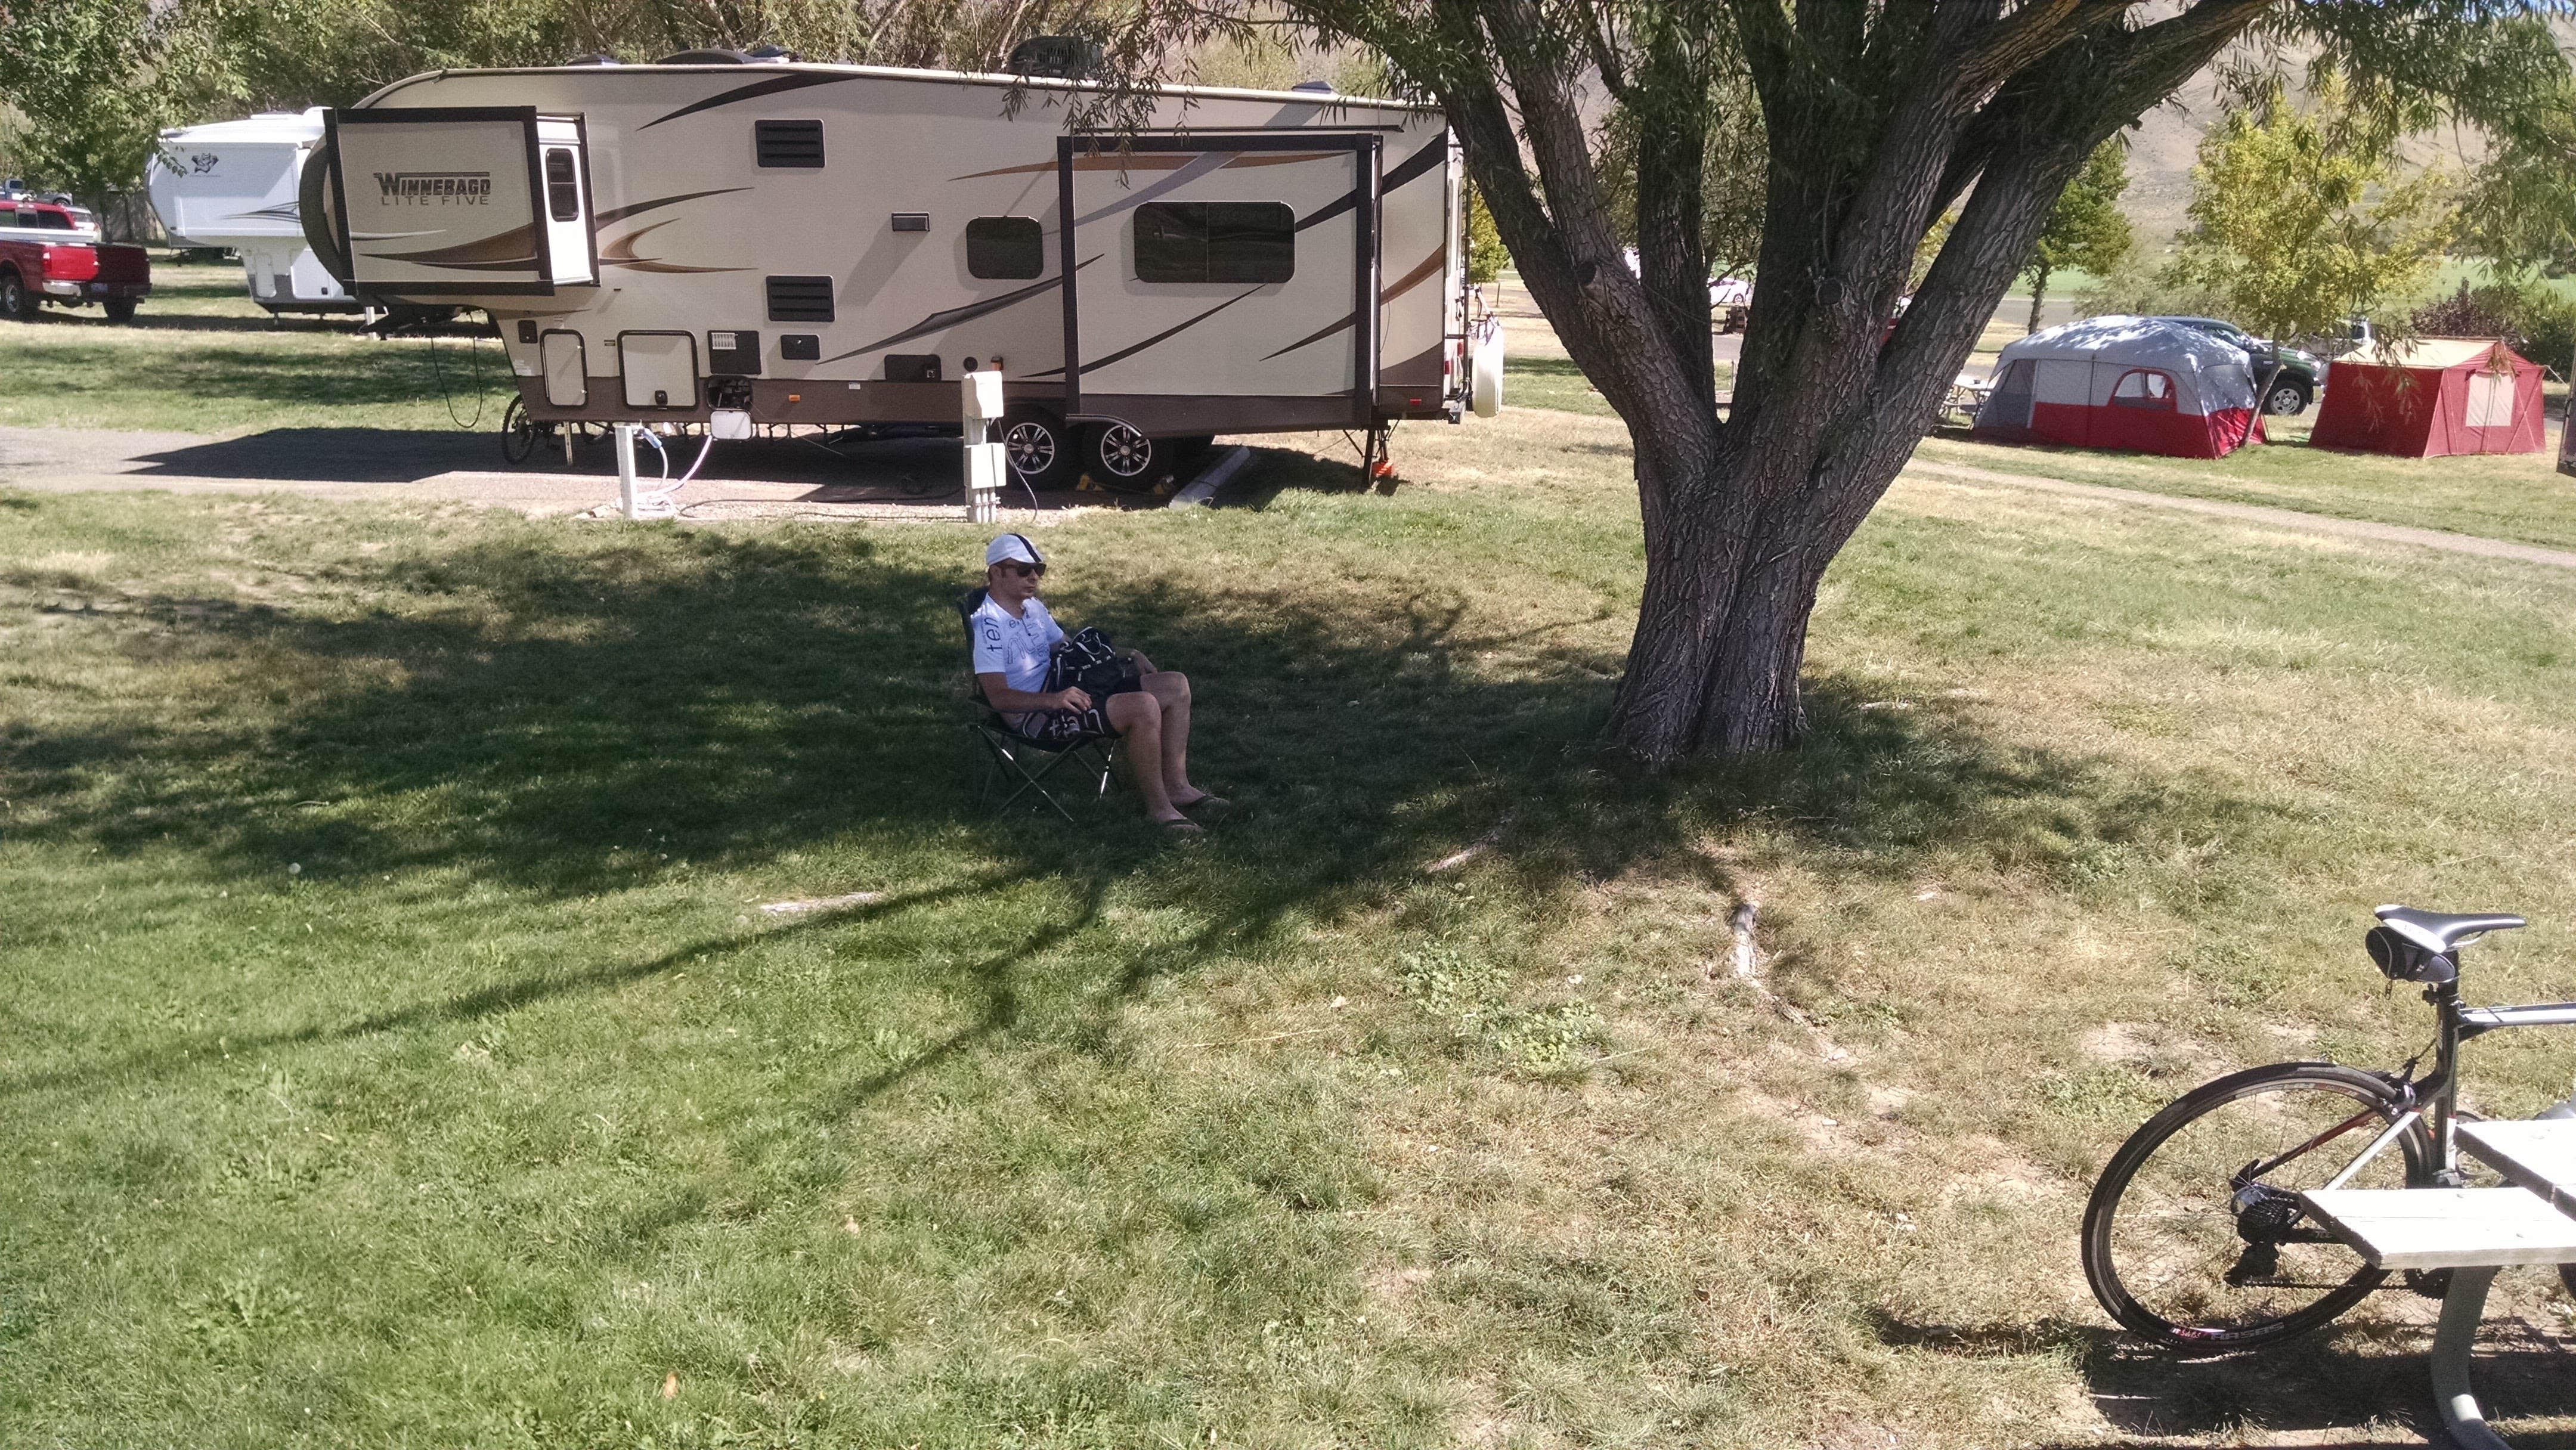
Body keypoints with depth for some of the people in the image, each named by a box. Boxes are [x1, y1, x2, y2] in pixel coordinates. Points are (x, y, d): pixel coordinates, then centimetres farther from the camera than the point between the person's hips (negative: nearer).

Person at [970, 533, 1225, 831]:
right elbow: (998, 696, -21)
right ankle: (1159, 809, -19)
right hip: (1034, 717, -10)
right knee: (1143, 706, -30)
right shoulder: (988, 624, -13)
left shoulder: (1033, 606, 16)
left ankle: (1176, 787, 3)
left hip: (1063, 694, 10)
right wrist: (1054, 700, -36)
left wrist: (1124, 654, 13)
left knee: (1175, 686, 2)